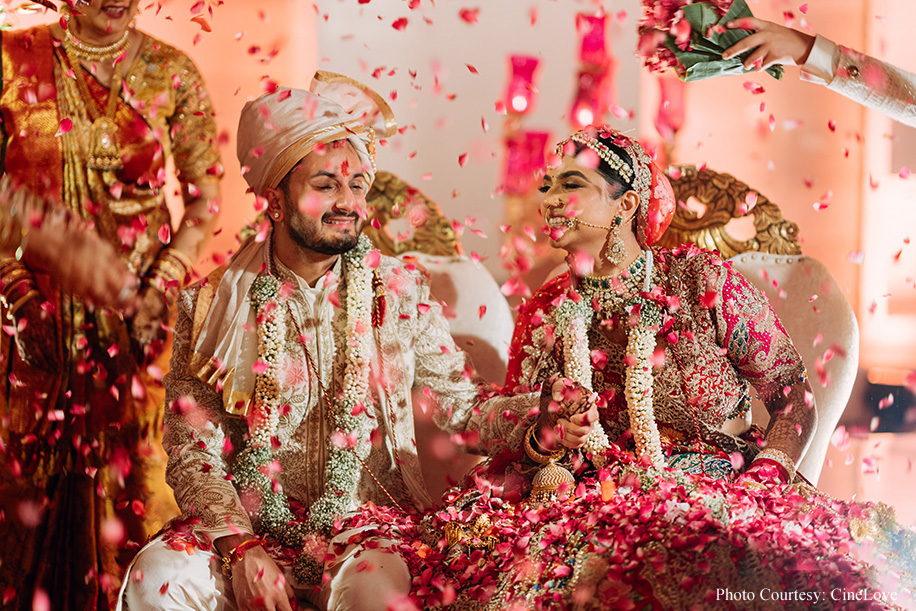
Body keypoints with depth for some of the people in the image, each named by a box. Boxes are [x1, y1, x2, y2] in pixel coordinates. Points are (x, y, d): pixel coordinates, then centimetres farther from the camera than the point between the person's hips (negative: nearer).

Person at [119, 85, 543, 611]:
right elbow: (193, 454, -2)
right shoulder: (212, 306, 0)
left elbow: (466, 411, 2)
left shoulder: (399, 291, 3)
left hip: (367, 525, 0)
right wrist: (240, 548, -17)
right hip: (250, 525, 1)